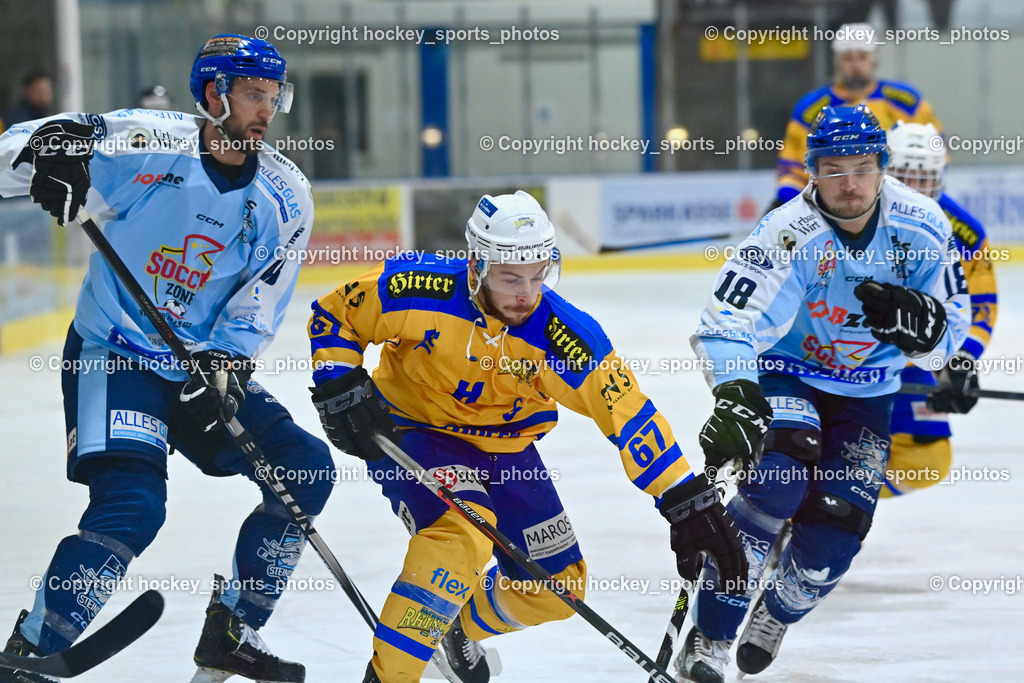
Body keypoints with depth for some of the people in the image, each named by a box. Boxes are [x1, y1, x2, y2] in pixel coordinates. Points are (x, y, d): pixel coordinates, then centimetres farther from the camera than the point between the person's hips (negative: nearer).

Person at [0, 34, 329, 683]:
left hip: (205, 366, 6)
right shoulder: (144, 143, -16)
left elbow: (258, 308, -1)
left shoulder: (284, 197, -1)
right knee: (132, 505, -24)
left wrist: (218, 369, -18)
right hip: (112, 356, -6)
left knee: (307, 470, 1)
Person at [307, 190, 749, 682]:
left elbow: (627, 412, -25)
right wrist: (340, 386, -24)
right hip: (408, 432, -4)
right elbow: (334, 313, -11)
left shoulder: (564, 335, -24)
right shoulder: (420, 291, -27)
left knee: (557, 589, 6)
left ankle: (461, 623, 37)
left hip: (502, 447, 4)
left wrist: (688, 500, -30)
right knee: (462, 535, -33)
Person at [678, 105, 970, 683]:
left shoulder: (921, 226, -18)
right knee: (778, 478, -29)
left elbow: (952, 326, -9)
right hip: (784, 374, -3)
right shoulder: (790, 236, -30)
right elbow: (726, 325, -36)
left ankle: (779, 613, 26)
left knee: (838, 520, -9)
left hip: (866, 391, 3)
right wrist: (735, 398, -54)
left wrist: (918, 319, -33)